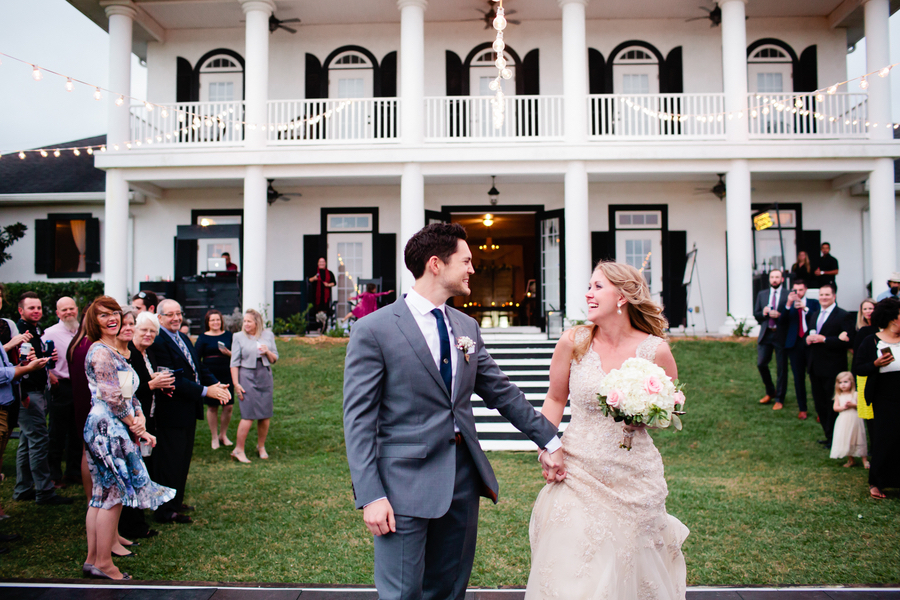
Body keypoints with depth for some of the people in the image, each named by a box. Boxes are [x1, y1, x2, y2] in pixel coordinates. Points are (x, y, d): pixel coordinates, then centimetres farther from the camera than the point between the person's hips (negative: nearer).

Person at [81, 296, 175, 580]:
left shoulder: (113, 351, 17)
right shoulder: (100, 352, -13)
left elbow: (129, 394, 16)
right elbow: (113, 398, -18)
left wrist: (140, 417, 0)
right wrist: (138, 429, -10)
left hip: (111, 428, 10)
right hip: (107, 427, -10)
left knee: (102, 496, 13)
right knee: (114, 495, -4)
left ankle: (92, 559, 20)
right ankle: (103, 564, 5)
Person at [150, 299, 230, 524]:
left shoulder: (184, 338, 12)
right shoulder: (158, 341, -19)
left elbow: (199, 367, 12)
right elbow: (173, 379, -24)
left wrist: (216, 384, -6)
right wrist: (205, 391, -25)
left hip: (189, 411, 10)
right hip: (171, 414, -9)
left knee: (184, 459, 19)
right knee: (169, 461, 1)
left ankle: (176, 501, 33)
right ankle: (165, 511, 13)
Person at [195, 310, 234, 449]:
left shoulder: (228, 335, 8)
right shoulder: (203, 338, 2)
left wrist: (228, 353, -13)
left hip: (226, 375, 2)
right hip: (209, 376, -2)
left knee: (228, 406, 0)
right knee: (212, 407, 5)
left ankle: (223, 435, 19)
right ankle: (214, 437, 19)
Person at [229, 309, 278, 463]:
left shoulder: (268, 335, 8)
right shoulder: (238, 337, 1)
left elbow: (275, 359, 12)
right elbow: (234, 362, 0)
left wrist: (267, 352, -10)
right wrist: (236, 384, -6)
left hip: (265, 377, 3)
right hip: (247, 377, -3)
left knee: (265, 416, 5)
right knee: (248, 416, -8)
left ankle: (261, 447, 24)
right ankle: (239, 450, 5)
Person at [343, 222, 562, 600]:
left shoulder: (467, 327, 9)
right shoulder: (373, 330, -9)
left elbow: (502, 392, 16)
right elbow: (358, 418, -11)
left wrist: (549, 440, 14)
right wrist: (370, 496, -16)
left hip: (463, 478, 6)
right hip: (406, 484, -6)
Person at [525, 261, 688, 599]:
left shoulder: (655, 350, -7)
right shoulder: (573, 343, -5)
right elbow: (555, 399, 7)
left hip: (634, 478, 0)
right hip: (579, 472, 0)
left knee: (628, 567, 12)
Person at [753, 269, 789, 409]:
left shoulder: (788, 295, -2)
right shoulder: (761, 295, 12)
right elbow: (756, 314, 12)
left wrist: (779, 315, -21)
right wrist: (763, 313, -8)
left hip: (781, 335, -4)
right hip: (765, 334, 4)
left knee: (781, 368, 2)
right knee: (761, 363, 4)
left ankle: (779, 399, 14)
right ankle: (770, 392, 28)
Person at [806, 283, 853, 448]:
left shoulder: (843, 315, -9)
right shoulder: (814, 315, 15)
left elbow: (847, 341, -17)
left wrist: (824, 339, -21)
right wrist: (808, 339, -2)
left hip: (833, 368, -7)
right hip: (815, 367, 7)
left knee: (833, 405, 1)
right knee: (819, 404, 13)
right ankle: (828, 435, 25)